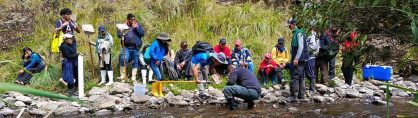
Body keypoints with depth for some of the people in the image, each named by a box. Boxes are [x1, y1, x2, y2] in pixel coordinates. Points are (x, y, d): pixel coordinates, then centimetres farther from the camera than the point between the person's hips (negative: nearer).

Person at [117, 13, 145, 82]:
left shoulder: (138, 25, 9)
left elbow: (142, 34, 0)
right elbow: (118, 34, 9)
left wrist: (136, 28, -10)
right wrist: (122, 34, -13)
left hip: (135, 48, 1)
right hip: (126, 47, -1)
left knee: (135, 62, 3)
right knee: (123, 60, -15)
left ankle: (133, 77, 10)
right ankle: (122, 76, -5)